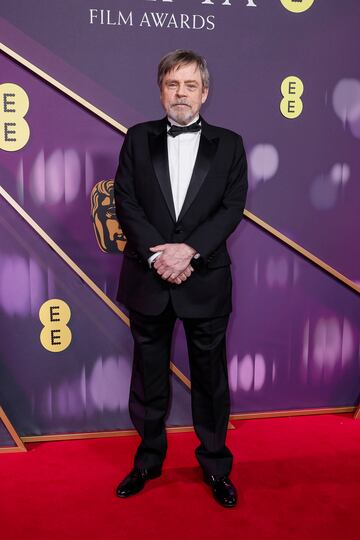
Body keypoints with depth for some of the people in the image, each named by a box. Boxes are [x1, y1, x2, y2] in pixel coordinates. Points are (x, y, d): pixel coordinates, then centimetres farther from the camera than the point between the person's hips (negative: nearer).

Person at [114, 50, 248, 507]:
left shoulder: (228, 144, 5)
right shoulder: (138, 139, 6)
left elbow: (233, 207, -4)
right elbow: (125, 201, -2)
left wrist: (188, 250, -18)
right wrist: (159, 255, -15)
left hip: (206, 280, -1)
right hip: (147, 279, 1)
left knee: (210, 377, 10)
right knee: (148, 377, 13)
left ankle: (215, 465, 29)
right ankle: (149, 459, 33)